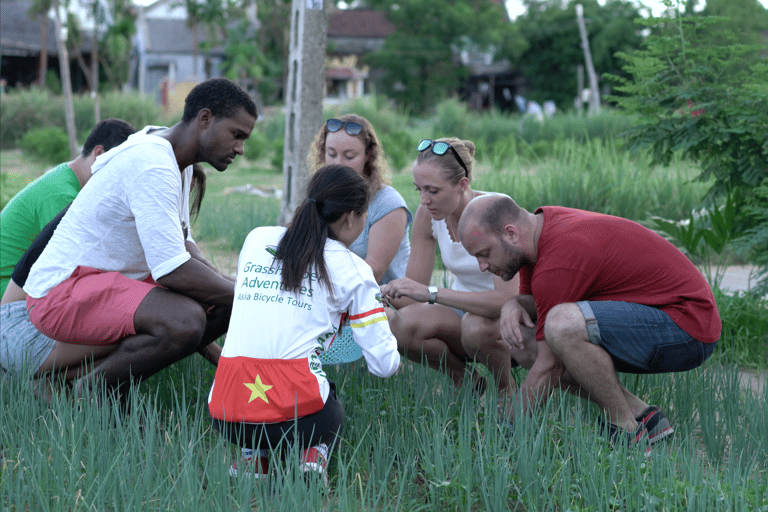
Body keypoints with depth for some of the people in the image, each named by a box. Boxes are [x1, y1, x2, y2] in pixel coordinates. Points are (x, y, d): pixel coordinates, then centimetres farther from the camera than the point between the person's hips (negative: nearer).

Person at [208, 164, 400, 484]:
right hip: (293, 417, -3)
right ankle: (314, 454, 0)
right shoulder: (351, 269, 4)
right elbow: (383, 364, 4)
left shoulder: (256, 239, 15)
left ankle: (251, 454, 8)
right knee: (330, 414, 32)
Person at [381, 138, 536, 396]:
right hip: (466, 310, 5)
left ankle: (506, 391, -6)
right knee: (400, 325, -24)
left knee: (477, 325, -38)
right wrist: (388, 293, -27)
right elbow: (415, 291, -5)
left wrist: (431, 293, -41)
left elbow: (506, 300, -35)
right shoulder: (428, 214, -8)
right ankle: (466, 380, 2)